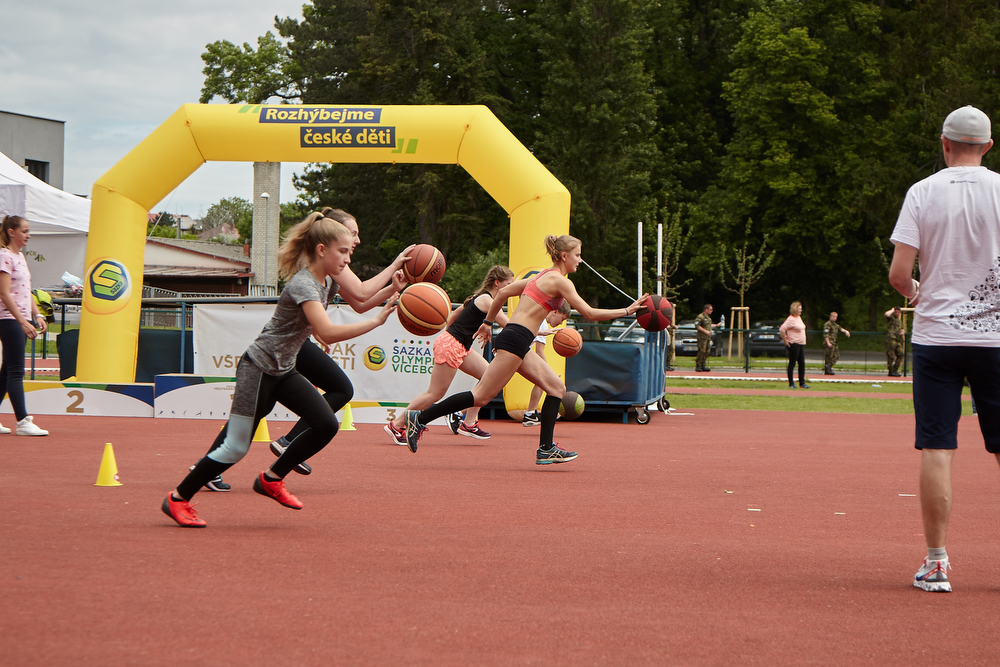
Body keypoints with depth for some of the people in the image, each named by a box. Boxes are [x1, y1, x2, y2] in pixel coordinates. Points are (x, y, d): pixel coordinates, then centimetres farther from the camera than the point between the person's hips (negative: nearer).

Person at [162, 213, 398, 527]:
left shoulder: (324, 280, 4)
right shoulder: (303, 285, -25)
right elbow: (329, 333, -37)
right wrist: (377, 320, -36)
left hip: (283, 371, 9)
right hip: (258, 368, -9)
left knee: (326, 424, -5)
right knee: (236, 446, -7)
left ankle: (271, 479, 9)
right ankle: (178, 499, 8)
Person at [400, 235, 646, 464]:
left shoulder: (541, 276, 19)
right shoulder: (560, 281, -9)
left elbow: (503, 292, 22)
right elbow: (590, 314, -13)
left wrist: (488, 322, 30)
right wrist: (627, 311, -7)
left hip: (518, 344, 10)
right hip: (515, 340, -10)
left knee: (557, 388, 8)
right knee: (481, 396, -9)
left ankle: (546, 449, 5)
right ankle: (420, 418, -7)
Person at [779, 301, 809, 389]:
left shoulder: (799, 317, 14)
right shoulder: (791, 319, -14)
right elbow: (782, 329, -23)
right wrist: (785, 341, -18)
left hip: (801, 344, 9)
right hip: (794, 345, -9)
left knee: (802, 363, 8)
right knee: (792, 363, -2)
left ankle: (802, 383, 13)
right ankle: (791, 384, 3)